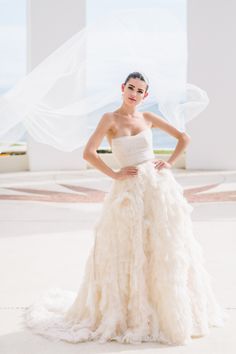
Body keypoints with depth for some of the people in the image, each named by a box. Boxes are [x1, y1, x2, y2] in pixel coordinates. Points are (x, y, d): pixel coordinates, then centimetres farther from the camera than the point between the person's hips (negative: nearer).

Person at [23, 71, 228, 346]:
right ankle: (124, 313, 18)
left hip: (159, 188, 3)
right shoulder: (110, 118, -3)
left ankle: (171, 311, 25)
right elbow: (88, 153, -14)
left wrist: (170, 163, 3)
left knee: (165, 252, 9)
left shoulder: (147, 117, 8)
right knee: (127, 254, 2)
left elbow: (184, 137, 14)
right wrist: (114, 175, -11)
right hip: (129, 192, -3)